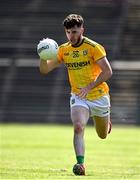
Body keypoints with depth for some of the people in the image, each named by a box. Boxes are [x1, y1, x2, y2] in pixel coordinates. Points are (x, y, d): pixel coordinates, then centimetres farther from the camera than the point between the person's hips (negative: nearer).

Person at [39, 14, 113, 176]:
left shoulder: (93, 47, -15)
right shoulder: (63, 50, -1)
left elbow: (108, 71, -19)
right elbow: (44, 70, -1)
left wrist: (90, 86, -30)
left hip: (99, 96, -2)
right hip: (78, 97, 2)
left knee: (103, 135, 17)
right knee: (78, 127, -27)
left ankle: (106, 121, 52)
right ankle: (80, 164, -31)